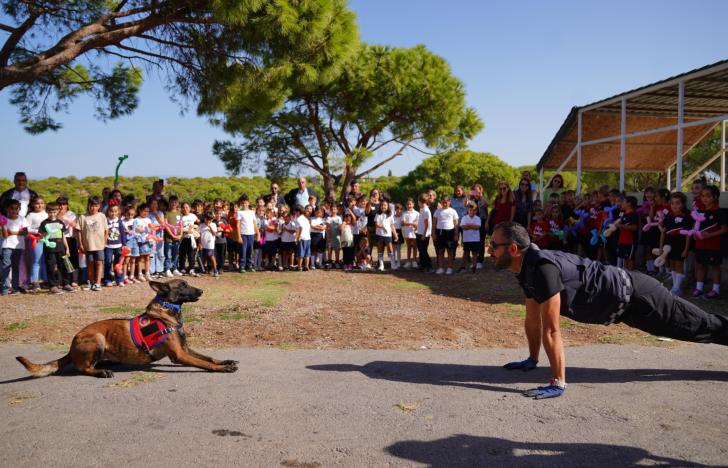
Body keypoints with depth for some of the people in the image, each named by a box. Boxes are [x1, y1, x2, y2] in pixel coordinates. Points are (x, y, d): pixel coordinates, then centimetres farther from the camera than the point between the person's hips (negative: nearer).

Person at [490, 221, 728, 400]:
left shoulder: (542, 267, -34)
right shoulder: (526, 269, -4)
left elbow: (551, 330, -34)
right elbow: (532, 319, 9)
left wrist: (558, 383, -30)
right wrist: (532, 360, 16)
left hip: (634, 295, -8)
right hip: (623, 298, 8)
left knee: (701, 326, 8)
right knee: (694, 327, 24)